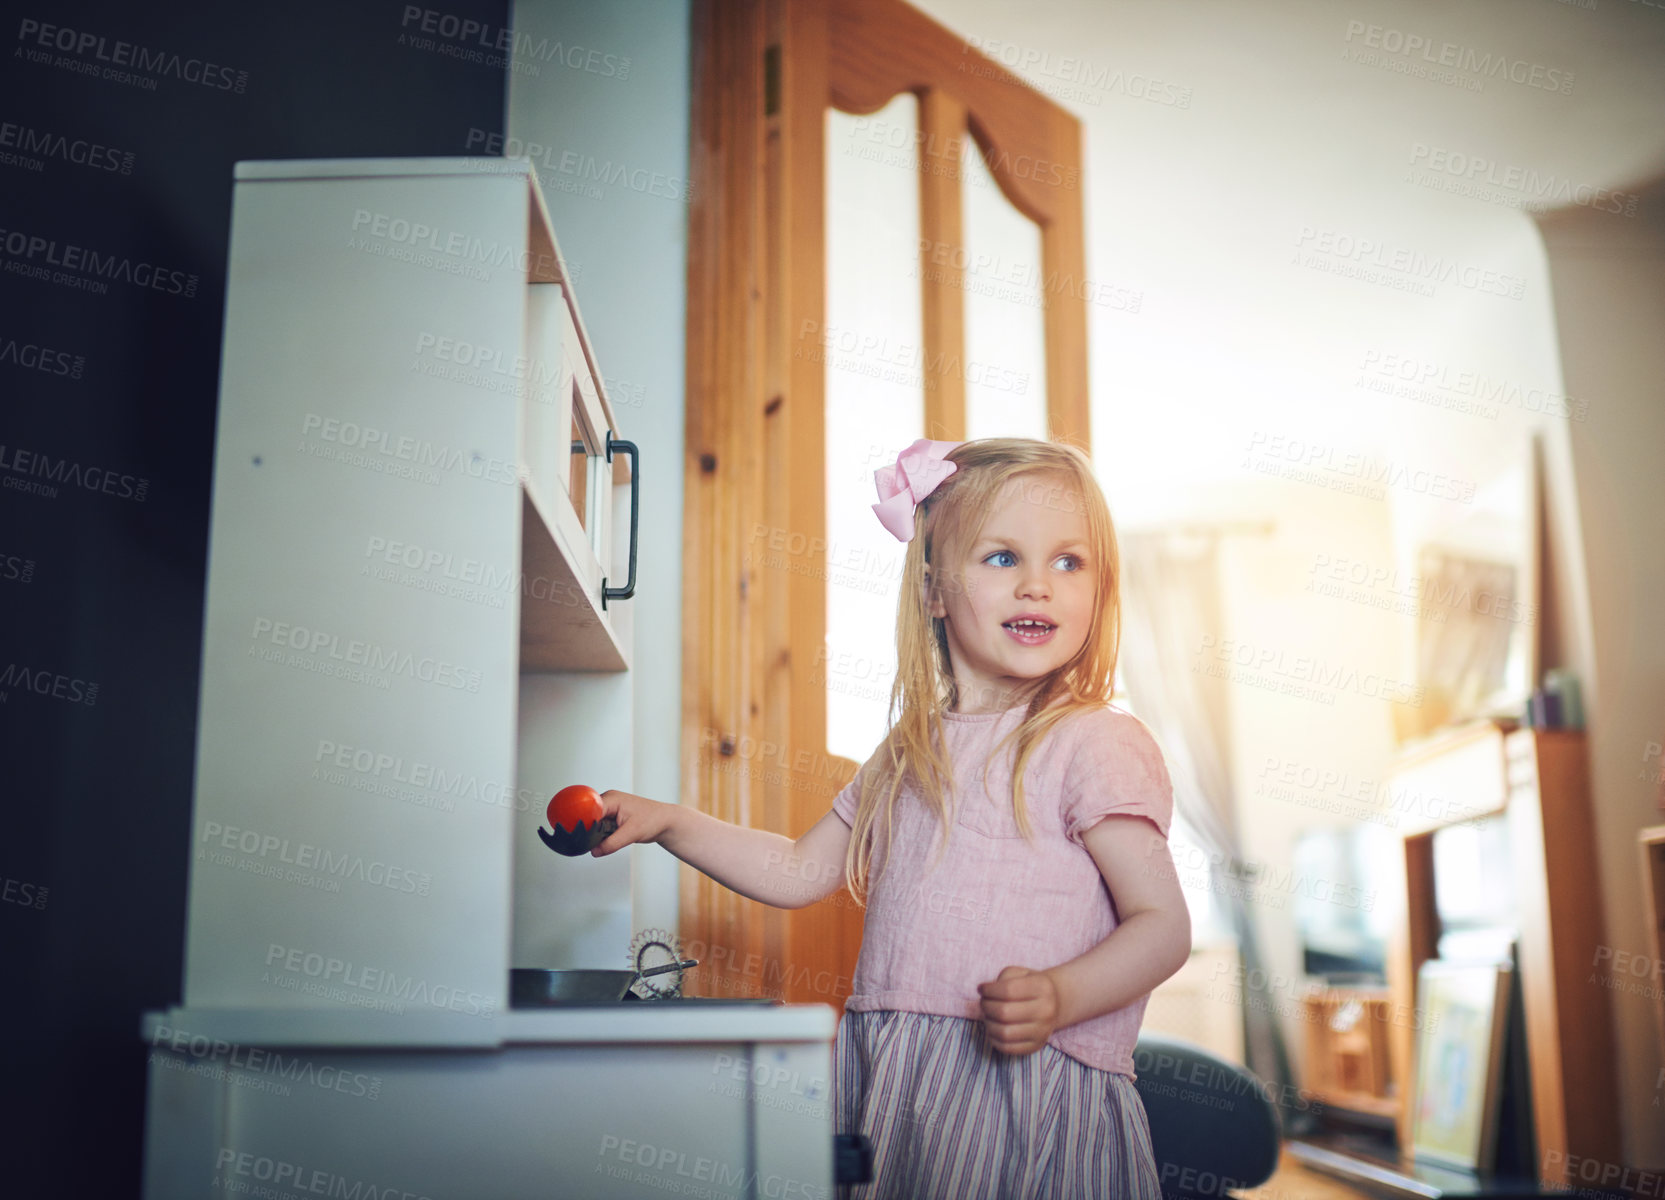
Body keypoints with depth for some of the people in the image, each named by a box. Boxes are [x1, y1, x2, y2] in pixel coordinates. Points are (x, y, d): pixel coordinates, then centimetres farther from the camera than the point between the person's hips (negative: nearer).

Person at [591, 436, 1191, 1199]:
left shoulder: (1097, 744, -6)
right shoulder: (910, 754, 14)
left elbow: (1164, 924, -9)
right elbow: (799, 872, 22)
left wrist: (1061, 996, -26)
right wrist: (666, 822, 14)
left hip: (1028, 1089, -5)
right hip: (891, 1092, 6)